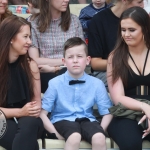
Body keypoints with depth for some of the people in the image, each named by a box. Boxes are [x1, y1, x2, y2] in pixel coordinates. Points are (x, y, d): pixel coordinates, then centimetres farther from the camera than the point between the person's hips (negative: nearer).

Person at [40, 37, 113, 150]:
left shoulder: (97, 84, 0)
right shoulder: (55, 83, -5)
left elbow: (107, 112, 6)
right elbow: (42, 113, -4)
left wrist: (100, 130, -10)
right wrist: (55, 133, -15)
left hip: (87, 120, 2)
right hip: (63, 120, -2)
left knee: (99, 138, -31)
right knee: (74, 137, -36)